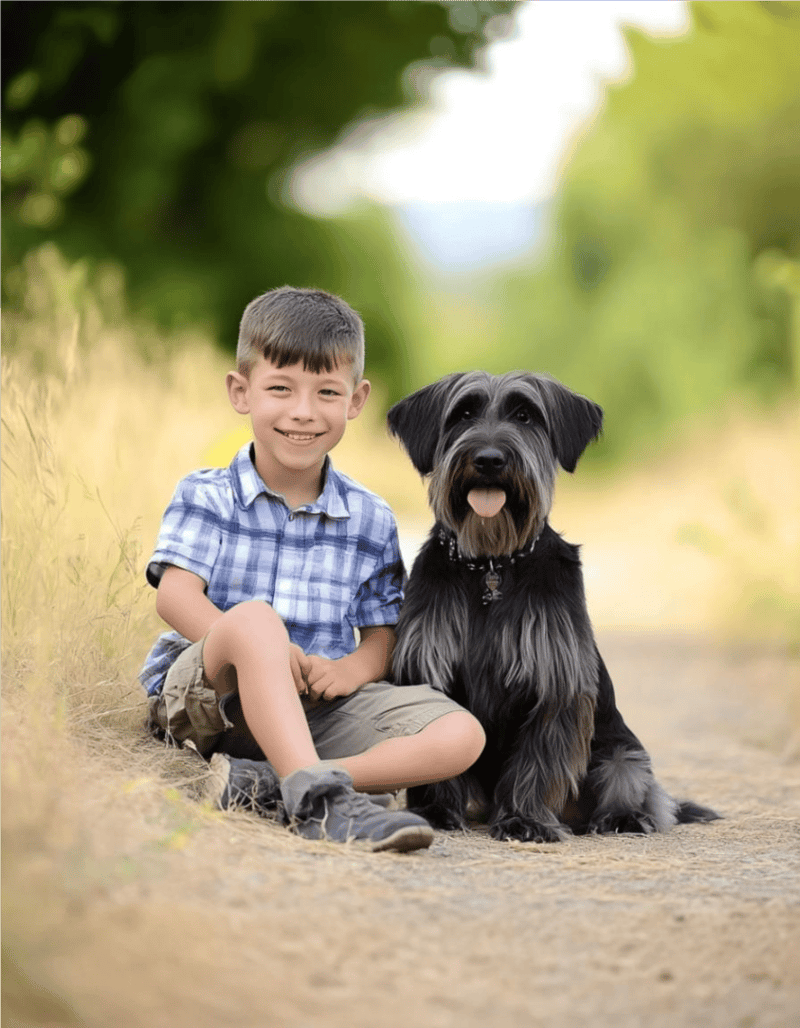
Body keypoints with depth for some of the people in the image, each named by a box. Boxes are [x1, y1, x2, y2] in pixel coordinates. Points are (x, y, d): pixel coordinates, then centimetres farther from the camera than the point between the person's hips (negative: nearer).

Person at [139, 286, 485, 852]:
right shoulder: (207, 496, 3)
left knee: (461, 735, -20)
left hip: (317, 708, 4)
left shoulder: (369, 518, 11)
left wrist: (351, 670, -15)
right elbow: (176, 596, -12)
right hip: (201, 694, -4)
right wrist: (272, 653, -29)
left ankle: (263, 781, -34)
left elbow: (381, 635, 10)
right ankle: (317, 796, -47)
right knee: (253, 618, -37)